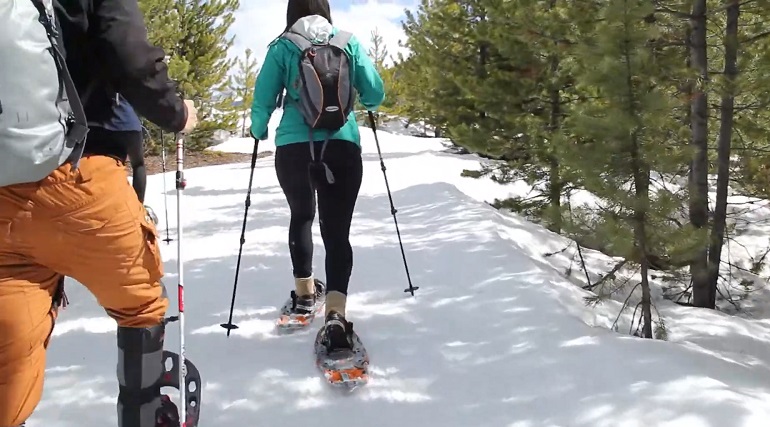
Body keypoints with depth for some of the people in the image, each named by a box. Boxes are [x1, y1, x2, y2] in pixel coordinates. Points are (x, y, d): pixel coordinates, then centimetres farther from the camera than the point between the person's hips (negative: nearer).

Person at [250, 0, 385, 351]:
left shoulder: (282, 47, 5)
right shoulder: (348, 43, 7)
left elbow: (262, 101, 2)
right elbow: (375, 94, 8)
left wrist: (258, 132, 22)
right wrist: (357, 102, 31)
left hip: (293, 148, 1)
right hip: (342, 146, 0)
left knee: (301, 216, 25)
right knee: (337, 230, 0)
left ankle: (305, 291, 36)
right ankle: (335, 312, -18)